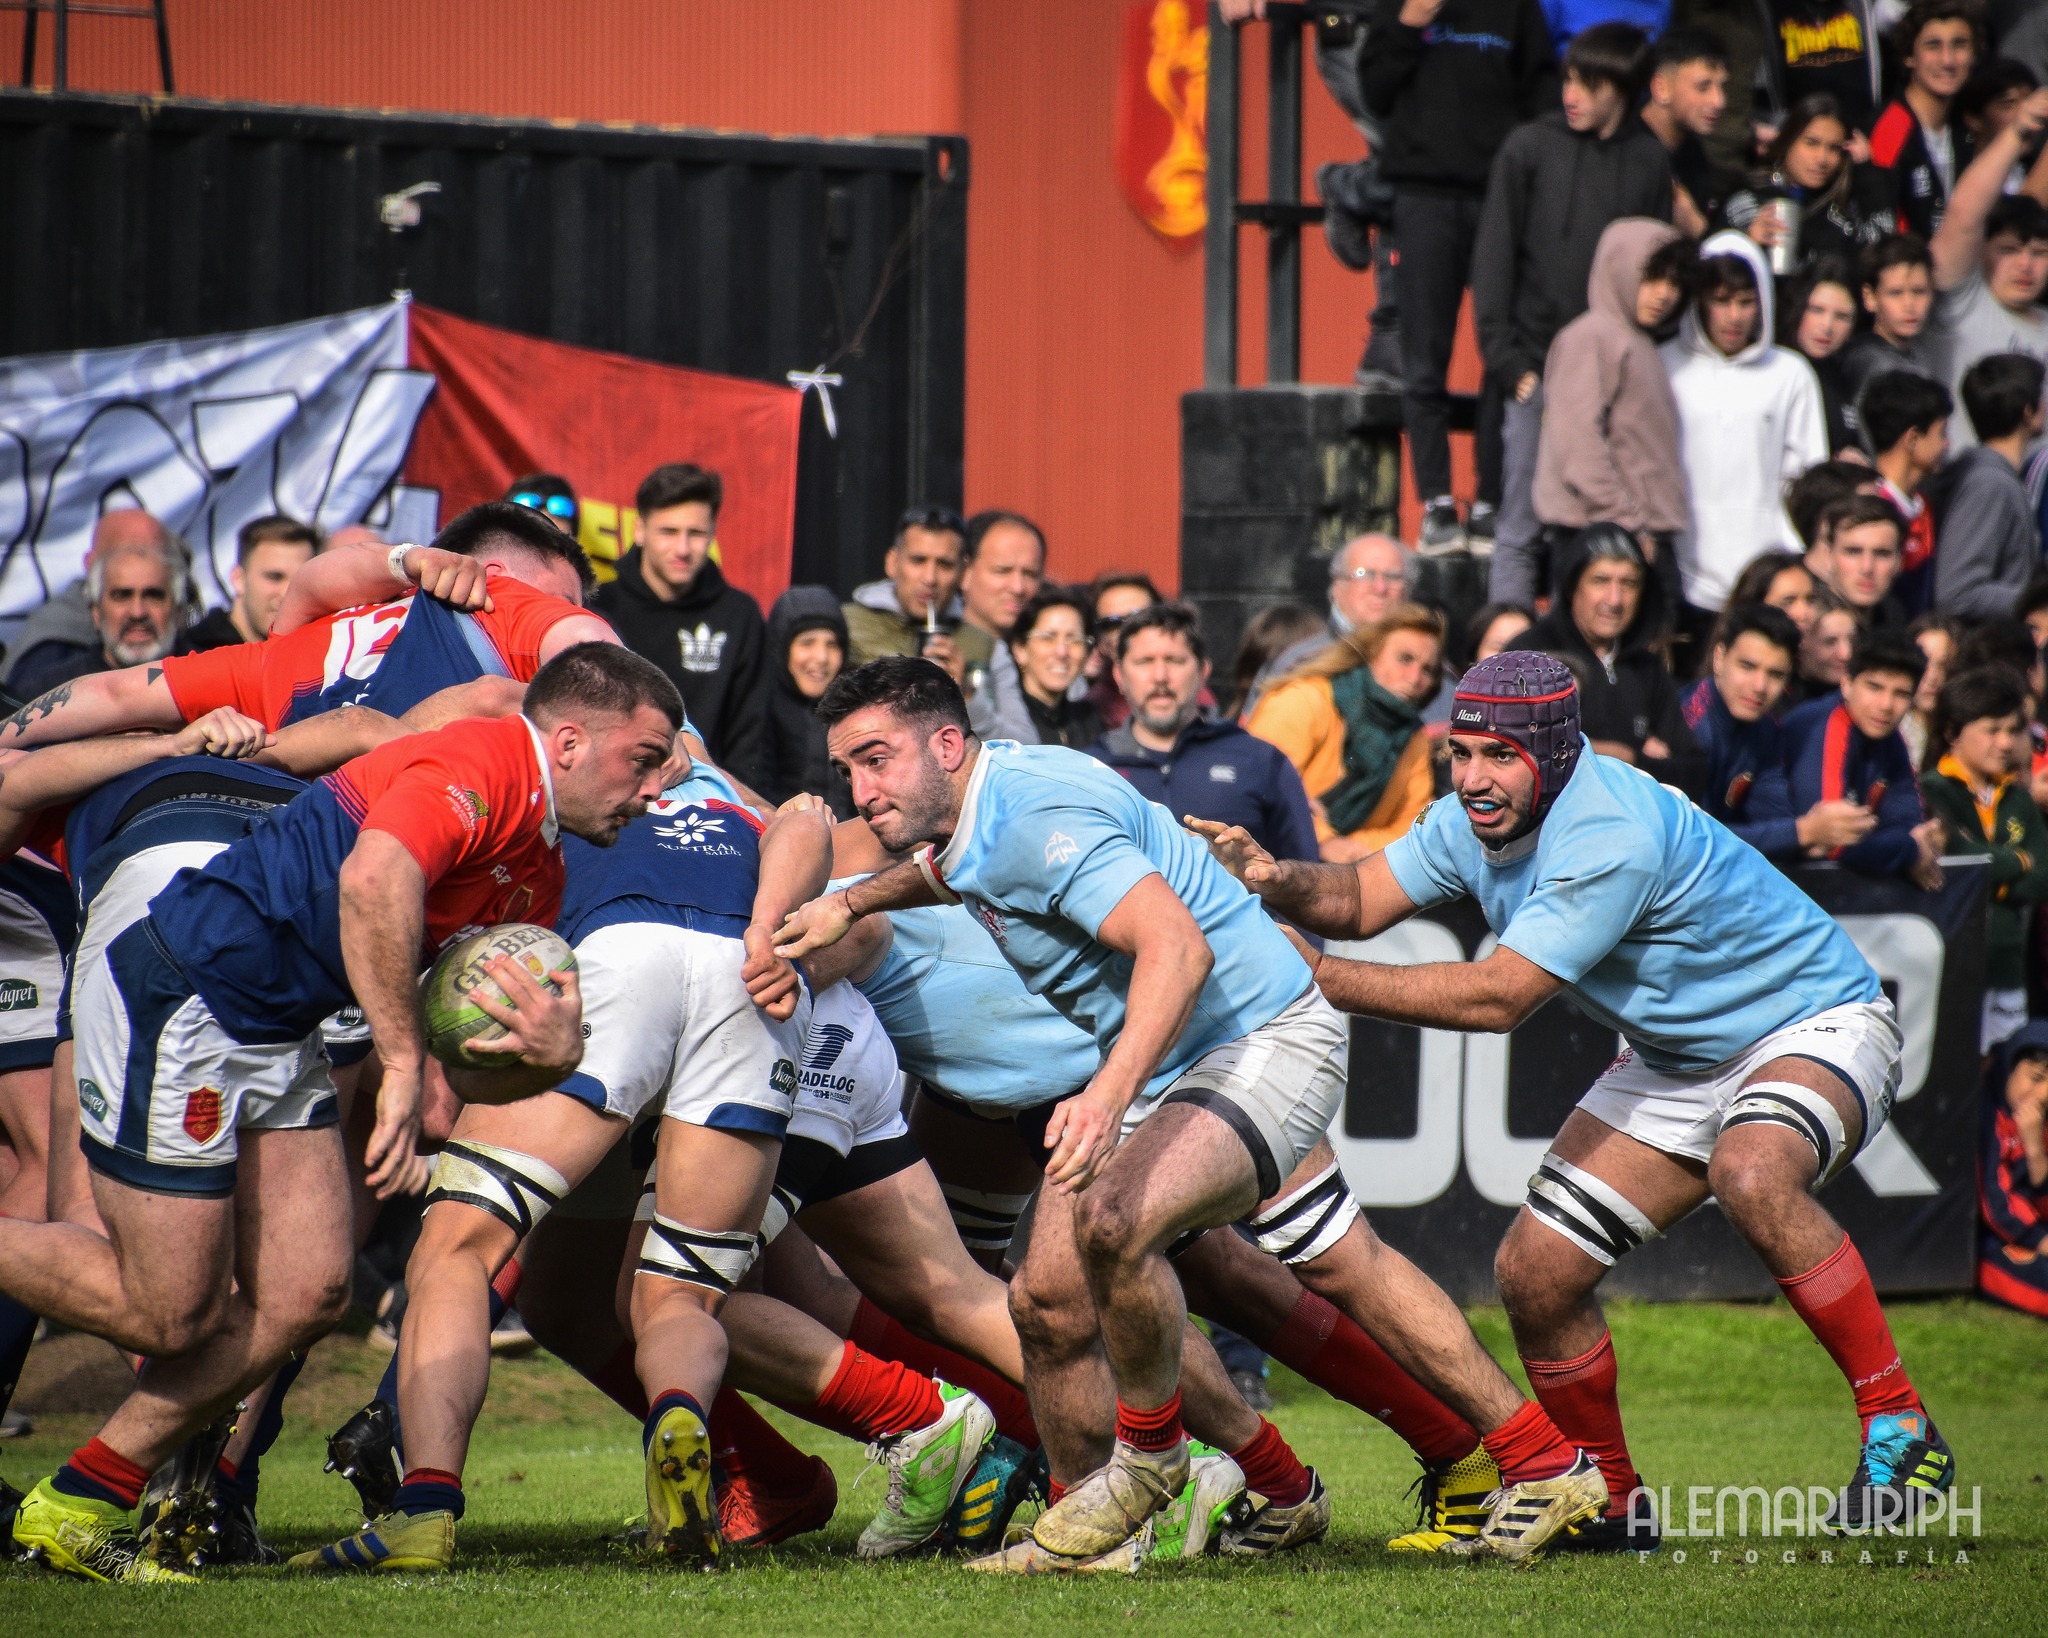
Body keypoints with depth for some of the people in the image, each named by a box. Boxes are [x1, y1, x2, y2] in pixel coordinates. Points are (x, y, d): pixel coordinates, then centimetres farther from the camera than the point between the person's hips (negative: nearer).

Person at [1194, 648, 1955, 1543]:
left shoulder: (1611, 833, -32)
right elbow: (1361, 898, 2)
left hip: (1814, 1024, -8)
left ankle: (1898, 1427, -27)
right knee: (1535, 1270, -3)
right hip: (1674, 1059, 8)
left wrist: (1320, 979, -31)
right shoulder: (1479, 816, -5)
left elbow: (1498, 996, -33)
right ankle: (1610, 1502, 16)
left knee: (1751, 1176, -40)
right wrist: (1277, 881, -20)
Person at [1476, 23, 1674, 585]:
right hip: (1537, 370, -1)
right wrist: (1504, 358, -5)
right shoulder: (1530, 148, 3)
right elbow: (1494, 258, 2)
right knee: (1520, 529, -1)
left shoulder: (1650, 160, 7)